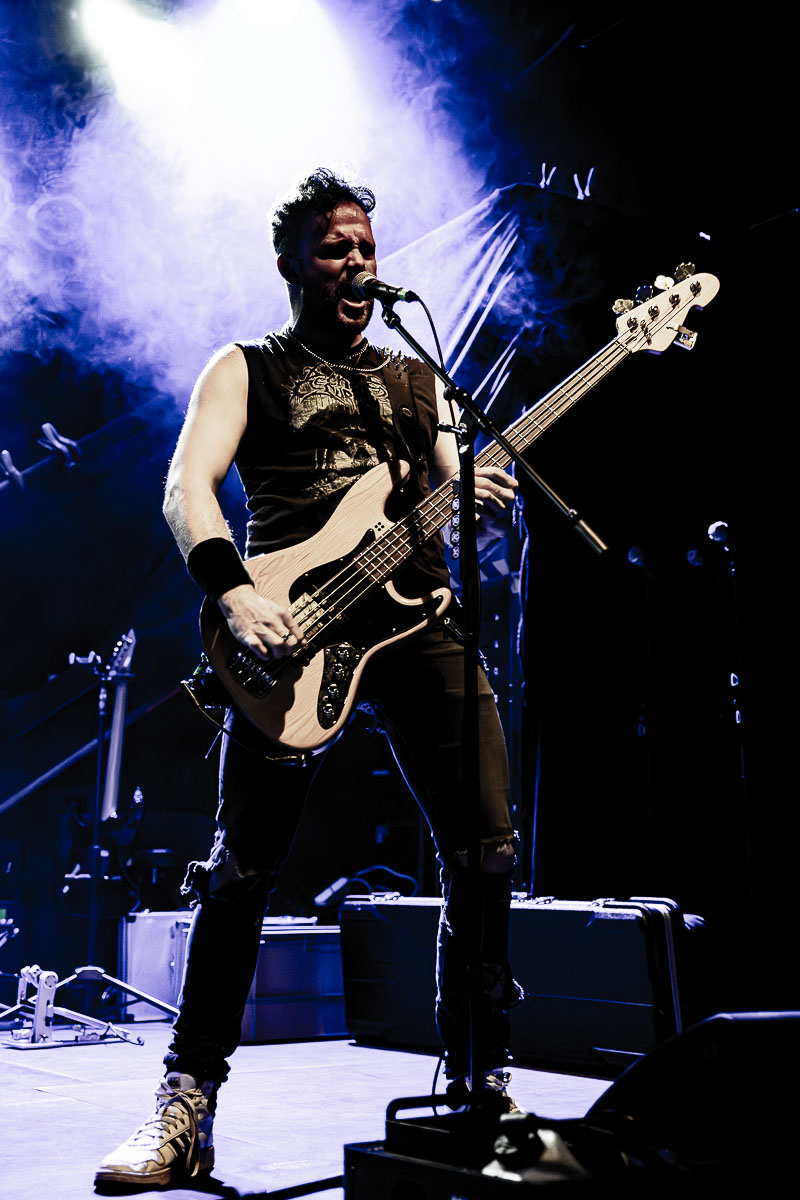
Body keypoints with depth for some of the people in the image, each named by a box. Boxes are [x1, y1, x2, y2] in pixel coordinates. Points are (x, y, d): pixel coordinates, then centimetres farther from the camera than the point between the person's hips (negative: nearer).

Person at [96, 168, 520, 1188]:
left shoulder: (417, 378, 25)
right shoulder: (246, 369, 14)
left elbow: (461, 510, 19)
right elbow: (186, 486, -2)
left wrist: (486, 510, -7)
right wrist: (235, 591, -20)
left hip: (419, 615, 4)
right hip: (293, 622, -3)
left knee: (485, 848, -3)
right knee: (244, 865, -8)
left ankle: (478, 1075, 14)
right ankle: (187, 1102, 5)